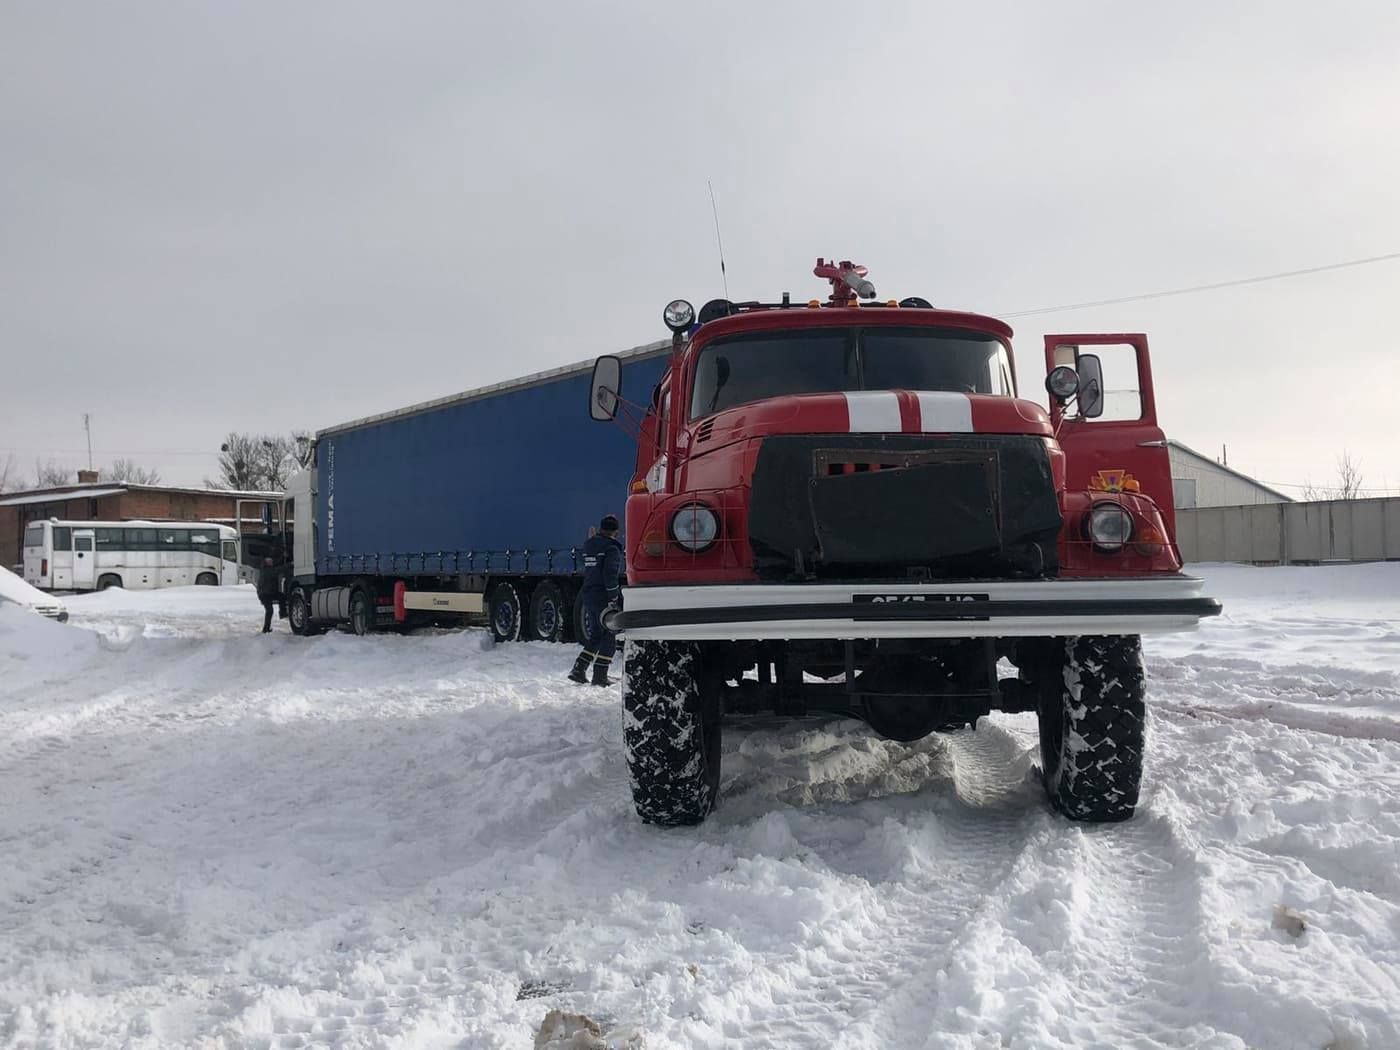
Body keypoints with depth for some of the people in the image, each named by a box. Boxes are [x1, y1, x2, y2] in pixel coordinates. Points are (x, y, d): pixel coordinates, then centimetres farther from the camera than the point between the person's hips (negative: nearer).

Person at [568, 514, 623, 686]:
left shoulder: (589, 545, 13)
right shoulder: (611, 548, -12)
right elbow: (611, 576, -20)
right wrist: (613, 600, -18)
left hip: (588, 596, 8)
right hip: (603, 599, -8)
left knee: (595, 635, 17)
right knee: (609, 638, 1)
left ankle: (578, 670, 10)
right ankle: (600, 675, 0)